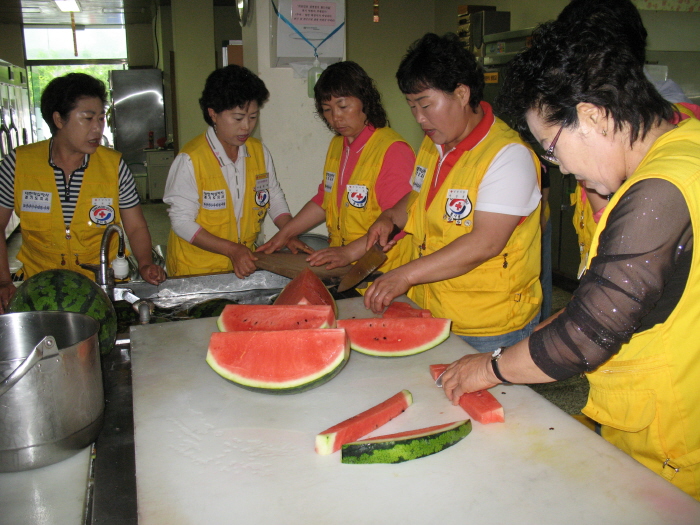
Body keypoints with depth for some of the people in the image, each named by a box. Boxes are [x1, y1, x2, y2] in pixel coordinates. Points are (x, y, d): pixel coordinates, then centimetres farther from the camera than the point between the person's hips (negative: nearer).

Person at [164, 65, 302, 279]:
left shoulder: (259, 151, 4)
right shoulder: (191, 159, -13)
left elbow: (275, 198, 15)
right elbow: (182, 221, -11)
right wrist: (231, 249, -18)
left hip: (245, 264, 4)